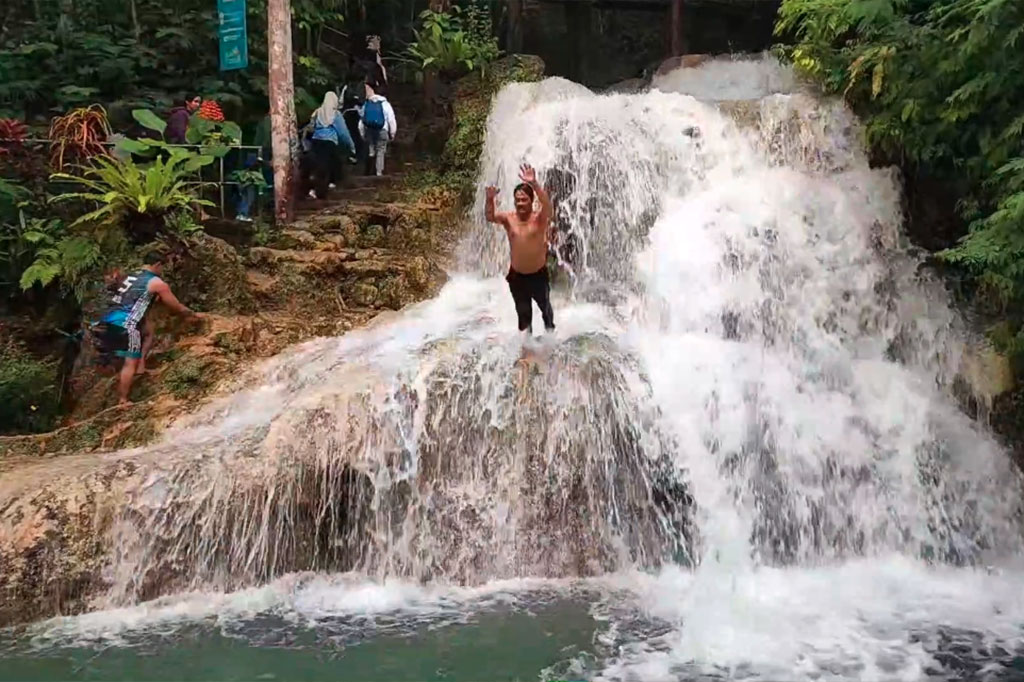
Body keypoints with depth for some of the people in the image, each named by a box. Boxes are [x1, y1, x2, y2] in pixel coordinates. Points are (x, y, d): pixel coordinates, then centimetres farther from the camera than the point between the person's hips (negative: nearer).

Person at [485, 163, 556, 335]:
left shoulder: (540, 218, -16)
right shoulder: (509, 219, -8)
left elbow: (547, 205, -36)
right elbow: (490, 217, -22)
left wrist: (534, 183, -51)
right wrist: (490, 200, -43)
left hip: (538, 274, -2)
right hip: (517, 276, 2)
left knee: (545, 307, 21)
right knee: (523, 313, 17)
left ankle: (550, 331, 47)